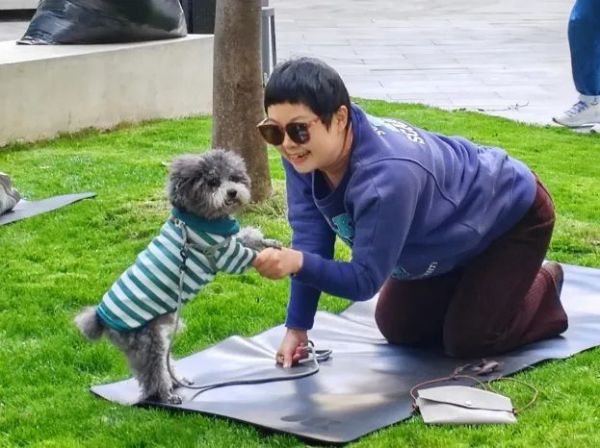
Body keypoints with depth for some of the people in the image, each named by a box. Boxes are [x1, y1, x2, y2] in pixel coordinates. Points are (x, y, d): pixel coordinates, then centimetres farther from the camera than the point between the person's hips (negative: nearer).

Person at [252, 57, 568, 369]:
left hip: (515, 215, -7)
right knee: (398, 330, 9)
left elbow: (366, 280, -37)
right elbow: (310, 236, -16)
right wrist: (296, 329, -19)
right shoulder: (304, 155, -24)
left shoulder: (387, 176, -45)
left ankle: (542, 286, 17)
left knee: (466, 341, -10)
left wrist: (298, 262, -54)